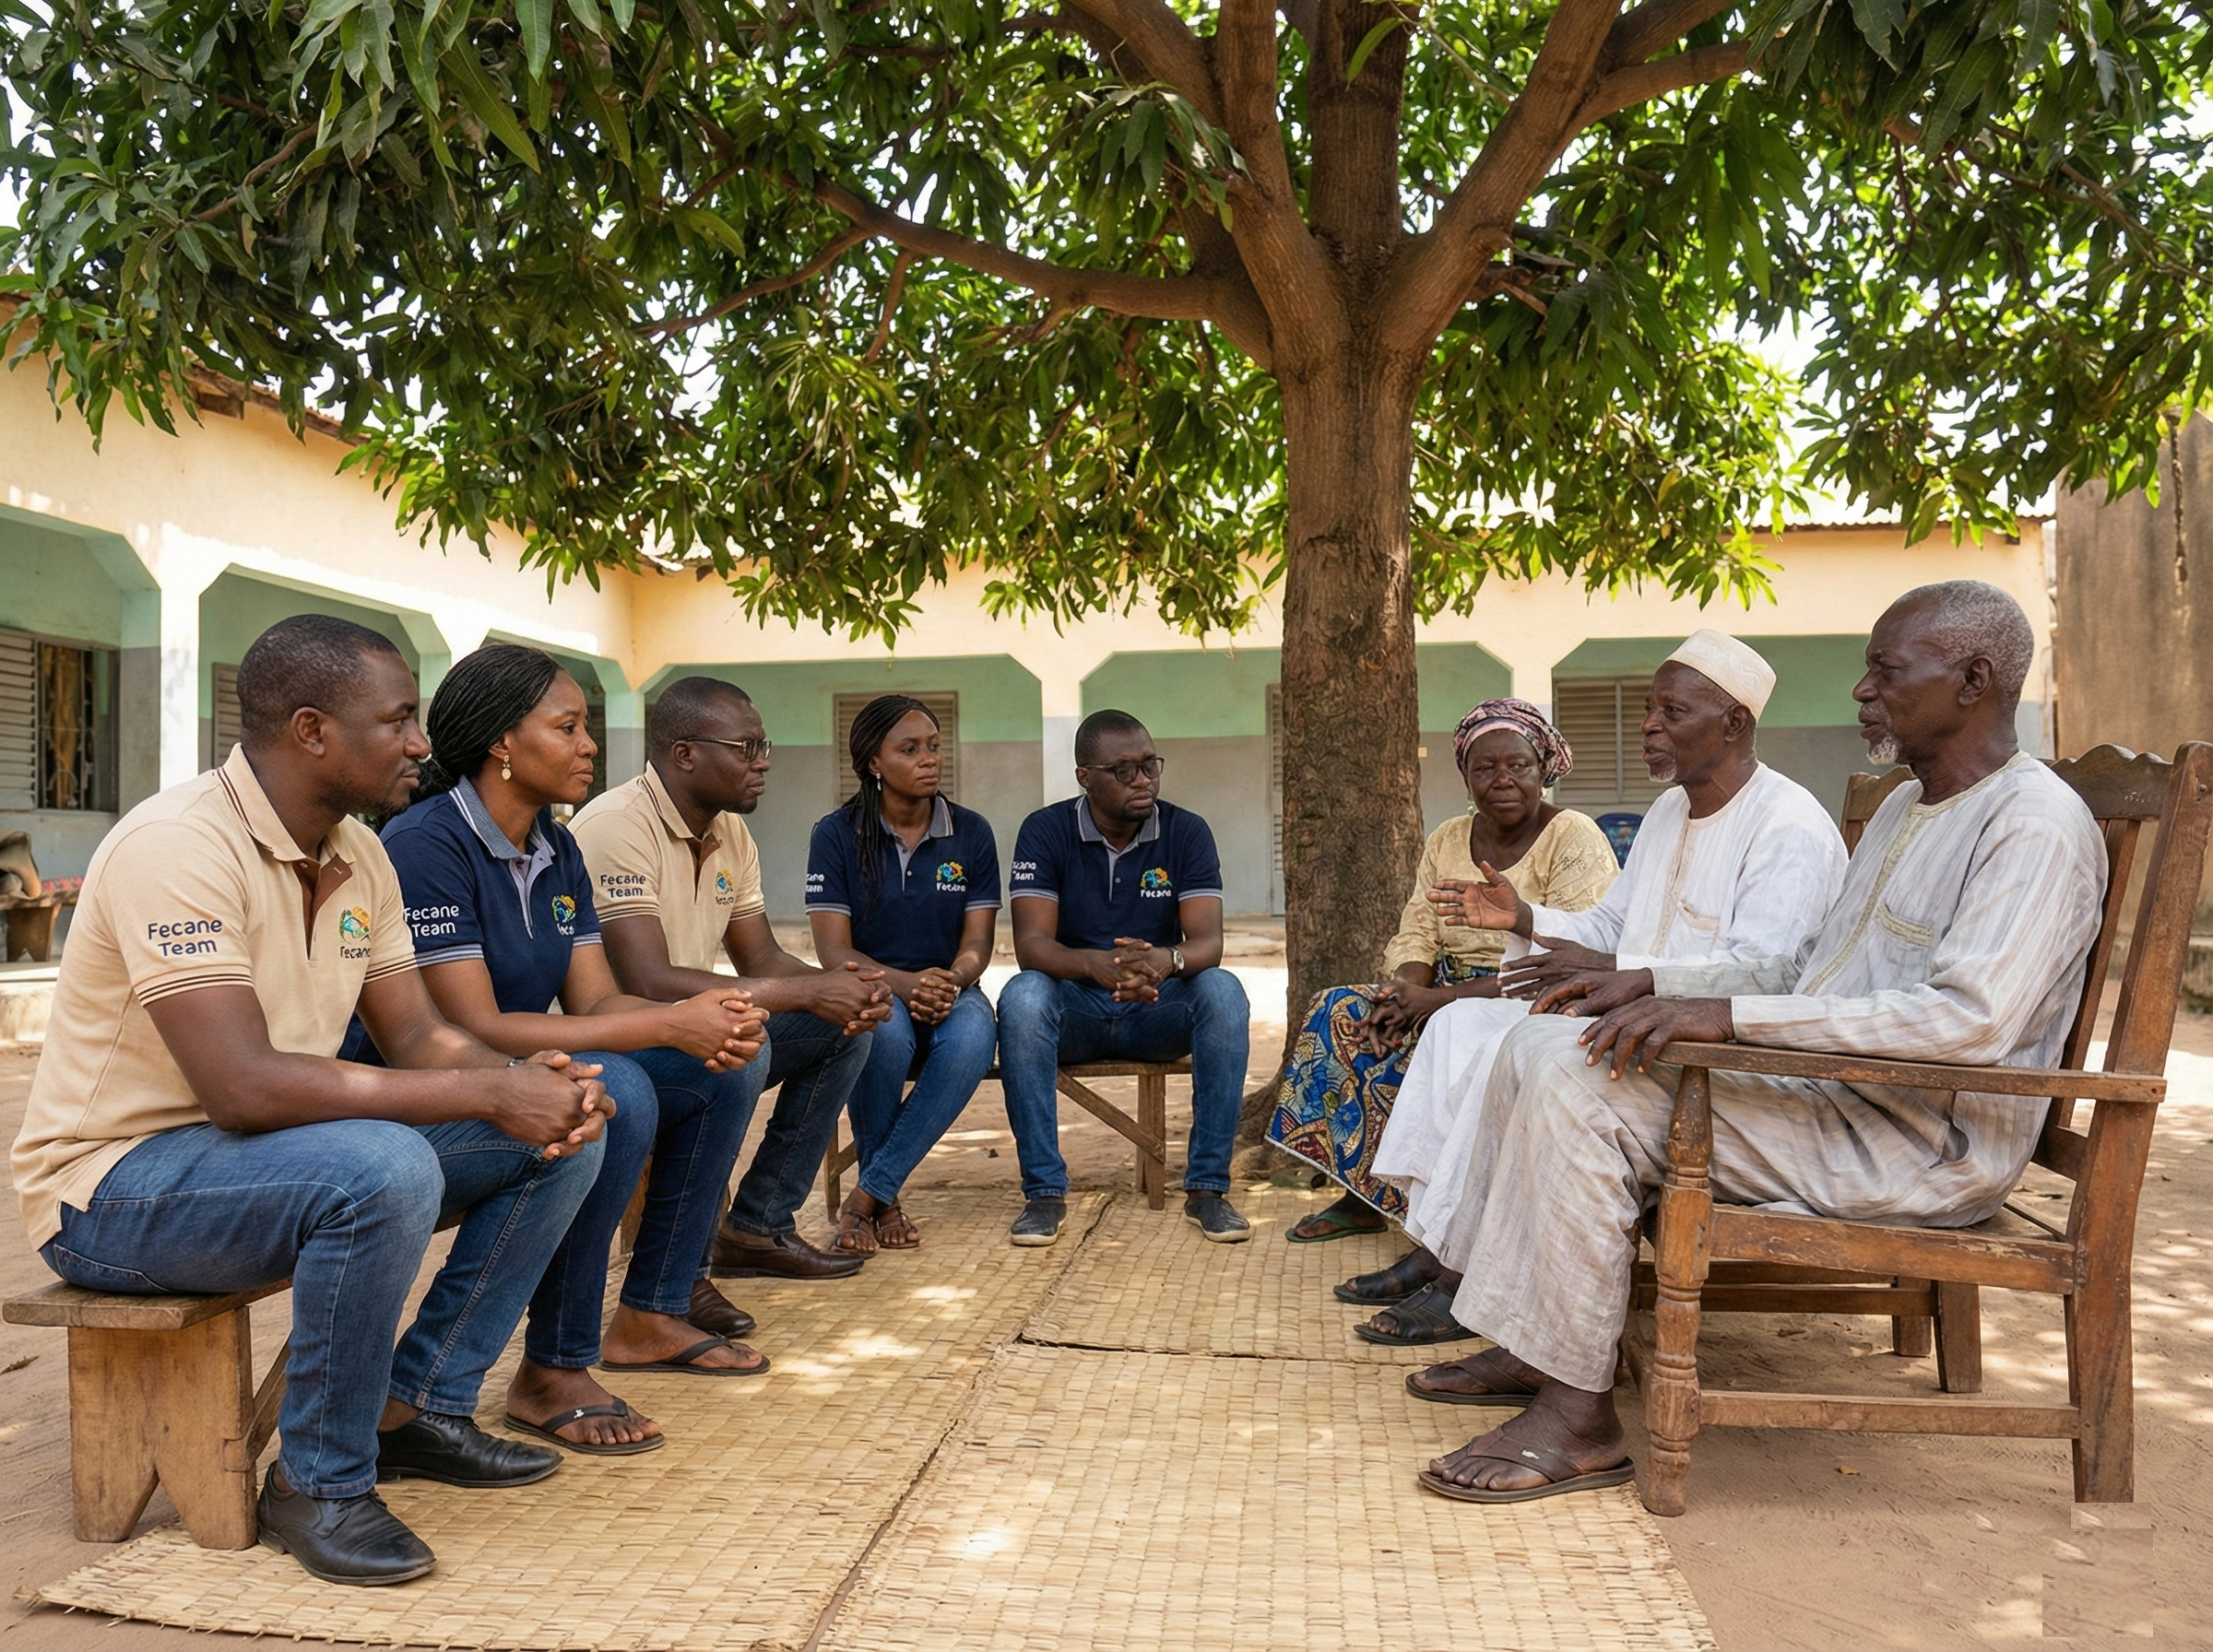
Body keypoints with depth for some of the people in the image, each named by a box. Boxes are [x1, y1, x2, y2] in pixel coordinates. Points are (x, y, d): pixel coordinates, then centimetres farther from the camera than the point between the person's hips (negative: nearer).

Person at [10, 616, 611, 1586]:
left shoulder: (357, 853, 3)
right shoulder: (178, 846, -24)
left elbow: (419, 1037, 3)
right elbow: (243, 1087, -33)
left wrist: (536, 1084, -18)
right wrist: (487, 1094, -31)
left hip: (270, 1149, 9)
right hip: (113, 1182, -8)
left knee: (562, 1132, -3)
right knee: (385, 1168, -37)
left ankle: (417, 1408, 6)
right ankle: (317, 1483, -15)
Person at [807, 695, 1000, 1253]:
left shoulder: (971, 832, 4)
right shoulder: (837, 834, -2)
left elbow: (977, 942, 1)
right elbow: (833, 948, -8)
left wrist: (950, 981, -23)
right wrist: (903, 982, -27)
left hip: (948, 993, 2)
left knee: (974, 1036, -35)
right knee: (884, 1031, -38)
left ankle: (868, 1195, -24)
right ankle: (886, 1198, -14)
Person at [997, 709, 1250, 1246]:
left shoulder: (1186, 832, -4)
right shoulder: (1046, 831, -7)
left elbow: (1208, 941, -16)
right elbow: (1031, 943, -18)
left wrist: (1165, 960, -41)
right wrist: (1097, 965, -41)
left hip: (1159, 1011, 1)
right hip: (1075, 1010, -1)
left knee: (1223, 993, -29)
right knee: (1023, 996, -33)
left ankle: (1207, 1186, -20)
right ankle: (1044, 1191, -24)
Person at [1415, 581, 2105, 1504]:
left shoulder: (2036, 825, -13)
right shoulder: (1904, 807, 19)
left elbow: (1971, 1019, -28)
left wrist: (1731, 1015, -30)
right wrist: (1672, 1006, 4)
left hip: (1924, 1148, -10)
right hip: (1823, 1093, 10)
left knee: (1579, 1091, -24)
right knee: (1541, 1045, 1)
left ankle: (1577, 1415, -16)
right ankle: (1532, 1345, 4)